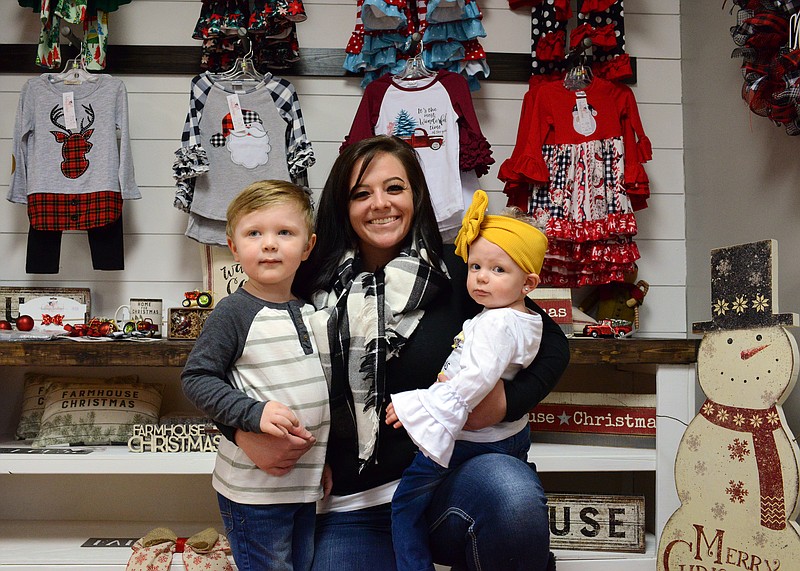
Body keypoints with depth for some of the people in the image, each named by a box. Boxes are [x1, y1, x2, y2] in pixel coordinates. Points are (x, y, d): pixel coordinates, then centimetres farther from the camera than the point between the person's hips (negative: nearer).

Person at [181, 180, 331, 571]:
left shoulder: (309, 311, 7)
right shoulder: (233, 313, -14)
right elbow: (196, 378, -15)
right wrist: (254, 412, -27)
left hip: (306, 480, 7)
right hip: (253, 486, -7)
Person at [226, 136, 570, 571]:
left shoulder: (454, 274, -1)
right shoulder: (310, 286, 0)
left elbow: (552, 342, 6)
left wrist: (509, 401, -11)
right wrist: (244, 433, -12)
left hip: (442, 486, -1)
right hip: (348, 511, 2)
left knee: (513, 493, -30)